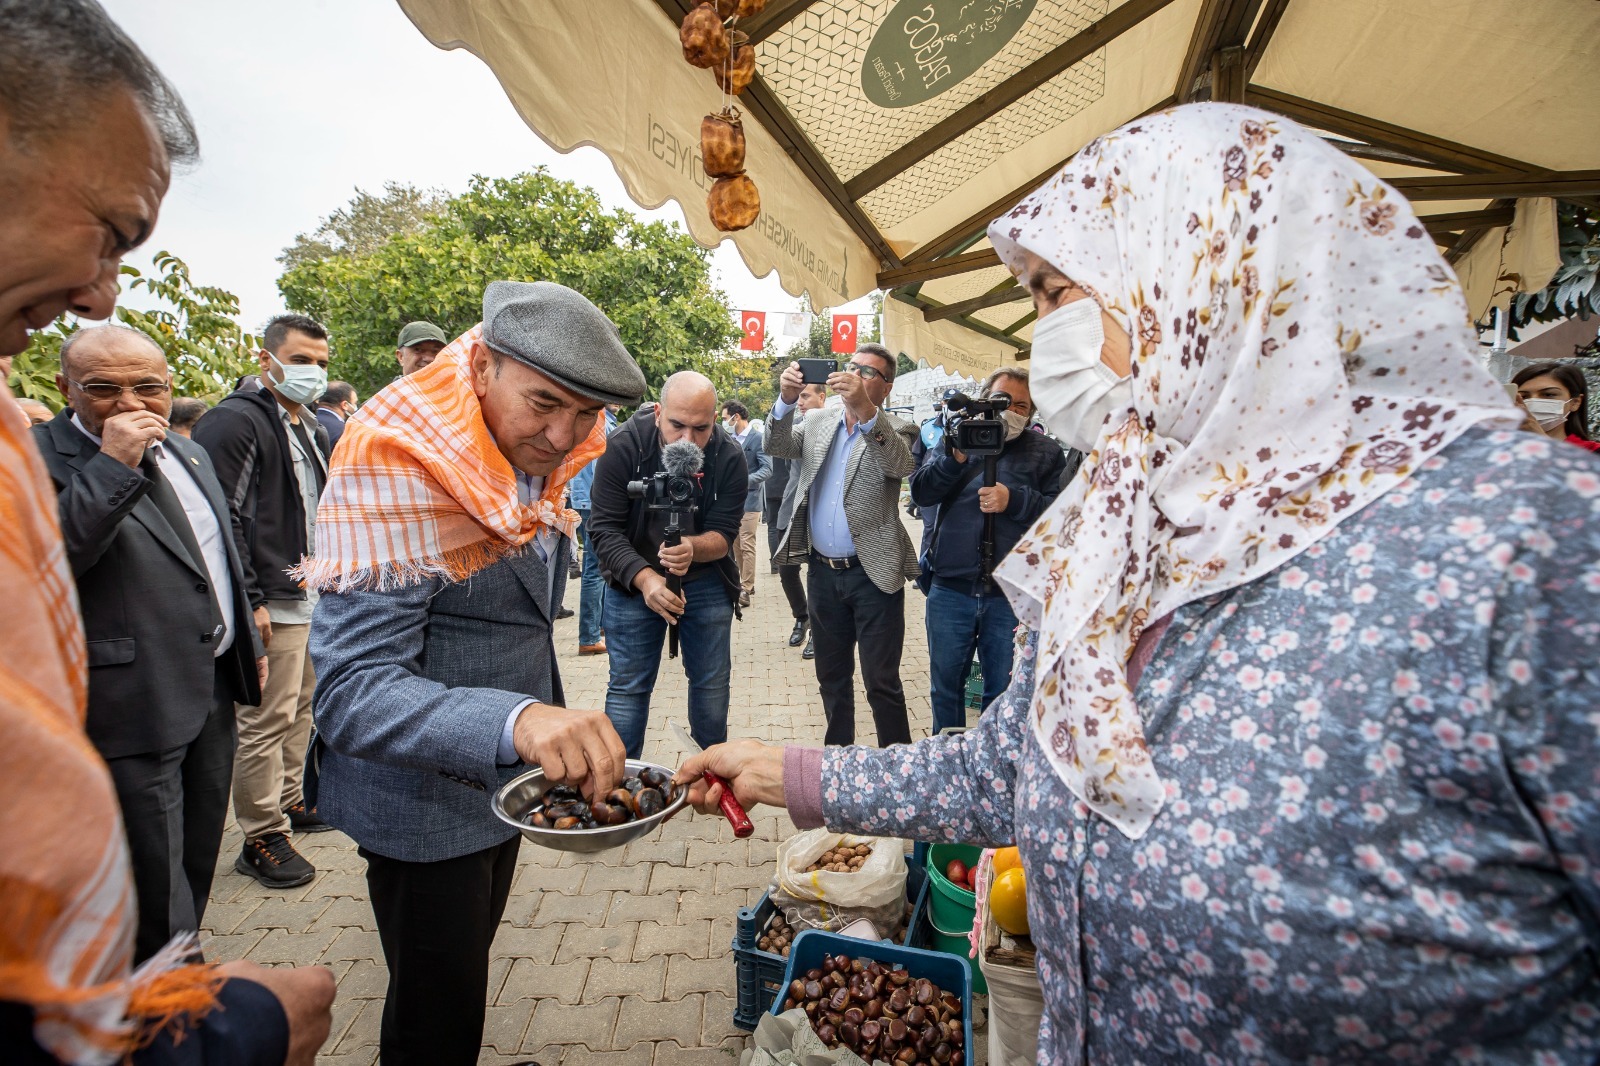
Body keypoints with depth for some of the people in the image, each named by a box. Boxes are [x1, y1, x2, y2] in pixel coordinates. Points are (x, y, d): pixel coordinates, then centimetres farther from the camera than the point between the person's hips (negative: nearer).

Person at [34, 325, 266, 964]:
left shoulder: (188, 453, 11)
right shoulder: (39, 456, -12)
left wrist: (248, 643, 22)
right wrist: (113, 465, -27)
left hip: (213, 689, 8)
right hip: (133, 707, -7)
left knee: (197, 861, 22)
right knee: (156, 893, 4)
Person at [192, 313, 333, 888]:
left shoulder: (310, 428, 16)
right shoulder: (234, 421, -13)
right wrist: (248, 602, -21)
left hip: (314, 597, 9)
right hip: (271, 603, -9)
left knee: (302, 707, 20)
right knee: (266, 722, -1)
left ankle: (288, 799, 36)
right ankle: (262, 838, 12)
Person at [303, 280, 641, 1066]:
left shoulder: (534, 464, -2)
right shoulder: (397, 467, -27)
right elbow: (352, 692, -32)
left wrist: (555, 732, 13)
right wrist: (514, 722, -48)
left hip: (502, 778, 8)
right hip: (426, 800, -7)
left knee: (468, 959, 28)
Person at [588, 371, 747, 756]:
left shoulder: (730, 456, -15)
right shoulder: (623, 445, -19)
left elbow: (724, 533, -14)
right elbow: (605, 527, -18)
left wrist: (693, 548, -38)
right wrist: (644, 578, -33)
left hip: (706, 581, 2)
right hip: (634, 580, -1)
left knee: (712, 682, 10)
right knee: (628, 685, 3)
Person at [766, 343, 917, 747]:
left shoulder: (895, 430, -4)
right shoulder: (818, 421, 10)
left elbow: (900, 464, -25)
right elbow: (778, 446, -4)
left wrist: (864, 408, -40)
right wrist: (787, 399, -22)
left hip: (872, 575, -4)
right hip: (822, 573, 5)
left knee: (882, 682, 1)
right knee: (832, 677, 17)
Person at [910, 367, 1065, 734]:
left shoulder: (1045, 452, 8)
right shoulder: (953, 437, 9)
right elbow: (920, 492, -4)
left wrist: (1014, 500, -18)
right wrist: (955, 458, -19)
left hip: (1011, 596, -1)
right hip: (949, 590, 1)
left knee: (1004, 690, 11)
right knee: (945, 683, 14)